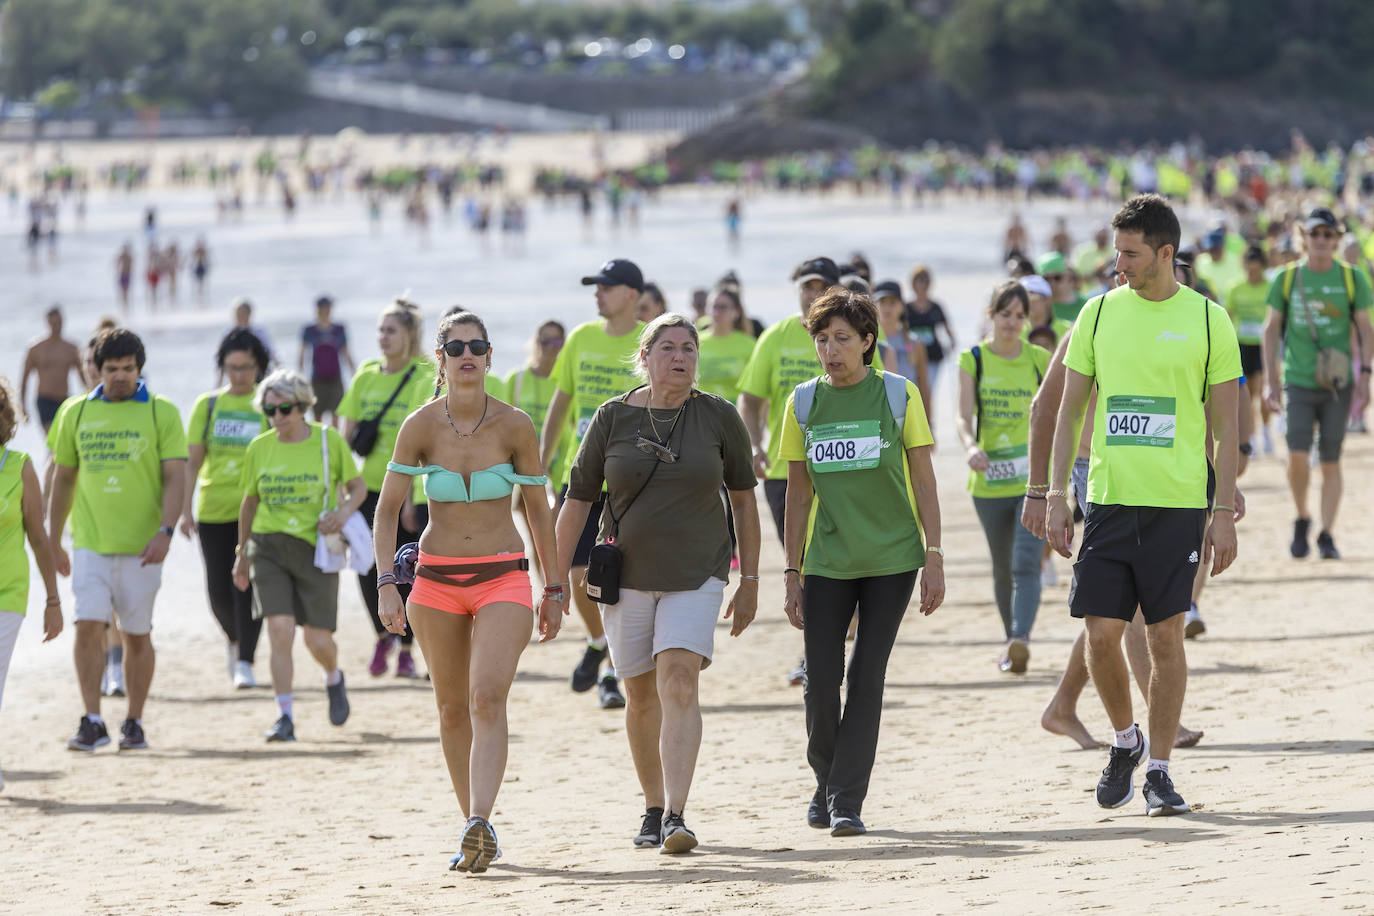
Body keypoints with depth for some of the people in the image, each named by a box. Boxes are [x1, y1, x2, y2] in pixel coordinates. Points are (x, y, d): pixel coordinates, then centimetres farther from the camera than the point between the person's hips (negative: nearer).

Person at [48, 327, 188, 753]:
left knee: (137, 634, 6)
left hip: (140, 545, -1)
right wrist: (53, 541, 16)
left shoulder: (161, 413, 0)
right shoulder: (76, 414, 7)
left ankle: (134, 723, 17)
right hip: (89, 541, 1)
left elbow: (175, 478, -4)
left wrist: (165, 531, -17)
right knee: (88, 626, -12)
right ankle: (92, 722, -8)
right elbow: (63, 479, 16)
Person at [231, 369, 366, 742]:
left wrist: (344, 511, -15)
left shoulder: (328, 441, -3)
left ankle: (334, 679, 37)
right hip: (269, 547, 1)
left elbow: (358, 487, 6)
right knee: (280, 629, -15)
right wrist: (242, 552, 22)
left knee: (318, 640, 1)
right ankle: (285, 717, -9)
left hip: (316, 547, -1)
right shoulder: (259, 449, 3)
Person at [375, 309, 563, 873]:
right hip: (436, 579, 2)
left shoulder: (514, 426, -5)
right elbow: (387, 509, -1)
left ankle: (478, 824, -32)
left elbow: (538, 510, 5)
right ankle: (477, 831, 21)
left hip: (504, 577, -2)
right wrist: (386, 584, -11)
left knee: (487, 698, -20)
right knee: (452, 709, 9)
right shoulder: (421, 426, -5)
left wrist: (555, 590, 8)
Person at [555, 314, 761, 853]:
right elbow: (576, 503, 4)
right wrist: (556, 582, 1)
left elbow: (743, 500, 7)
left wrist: (749, 581, 7)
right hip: (626, 576, 2)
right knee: (642, 695, 9)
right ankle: (653, 808, 27)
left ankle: (676, 817, -24)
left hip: (695, 575, -2)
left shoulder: (719, 418, 0)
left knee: (679, 685, -17)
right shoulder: (613, 418, 0)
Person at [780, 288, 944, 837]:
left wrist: (934, 558, -5)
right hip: (827, 562, 2)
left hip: (891, 558, -2)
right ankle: (826, 783, 22)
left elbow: (923, 482, 1)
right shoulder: (804, 403, 4)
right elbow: (799, 493, 9)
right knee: (820, 681, -3)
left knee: (866, 677, -4)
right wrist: (792, 573, 6)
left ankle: (847, 801, 2)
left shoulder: (898, 395, -2)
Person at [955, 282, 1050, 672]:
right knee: (1002, 568, 13)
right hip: (990, 479, 1)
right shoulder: (973, 360, 2)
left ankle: (1021, 640, -29)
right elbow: (964, 417, -8)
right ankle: (1012, 642, 28)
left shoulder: (1041, 360, 4)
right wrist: (970, 447, -28)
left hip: (1034, 476, -1)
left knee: (1025, 563, -17)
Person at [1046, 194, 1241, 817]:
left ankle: (1158, 770, 9)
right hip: (1108, 500, 2)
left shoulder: (1208, 321, 0)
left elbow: (1226, 426, 2)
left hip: (1178, 504, -2)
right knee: (1101, 634, -2)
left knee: (1165, 636, -1)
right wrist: (1055, 496, 2)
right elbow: (1068, 410, 10)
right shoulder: (1099, 314, 6)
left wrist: (1225, 514, -2)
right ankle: (1125, 740, 22)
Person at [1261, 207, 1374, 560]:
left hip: (1338, 384, 0)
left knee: (1330, 461, 1)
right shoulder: (1287, 279, 4)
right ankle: (1302, 520, 10)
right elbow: (1271, 329, 8)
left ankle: (1326, 534, 8)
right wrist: (1270, 380, 2)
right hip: (1298, 382, 0)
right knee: (1298, 455, -13)